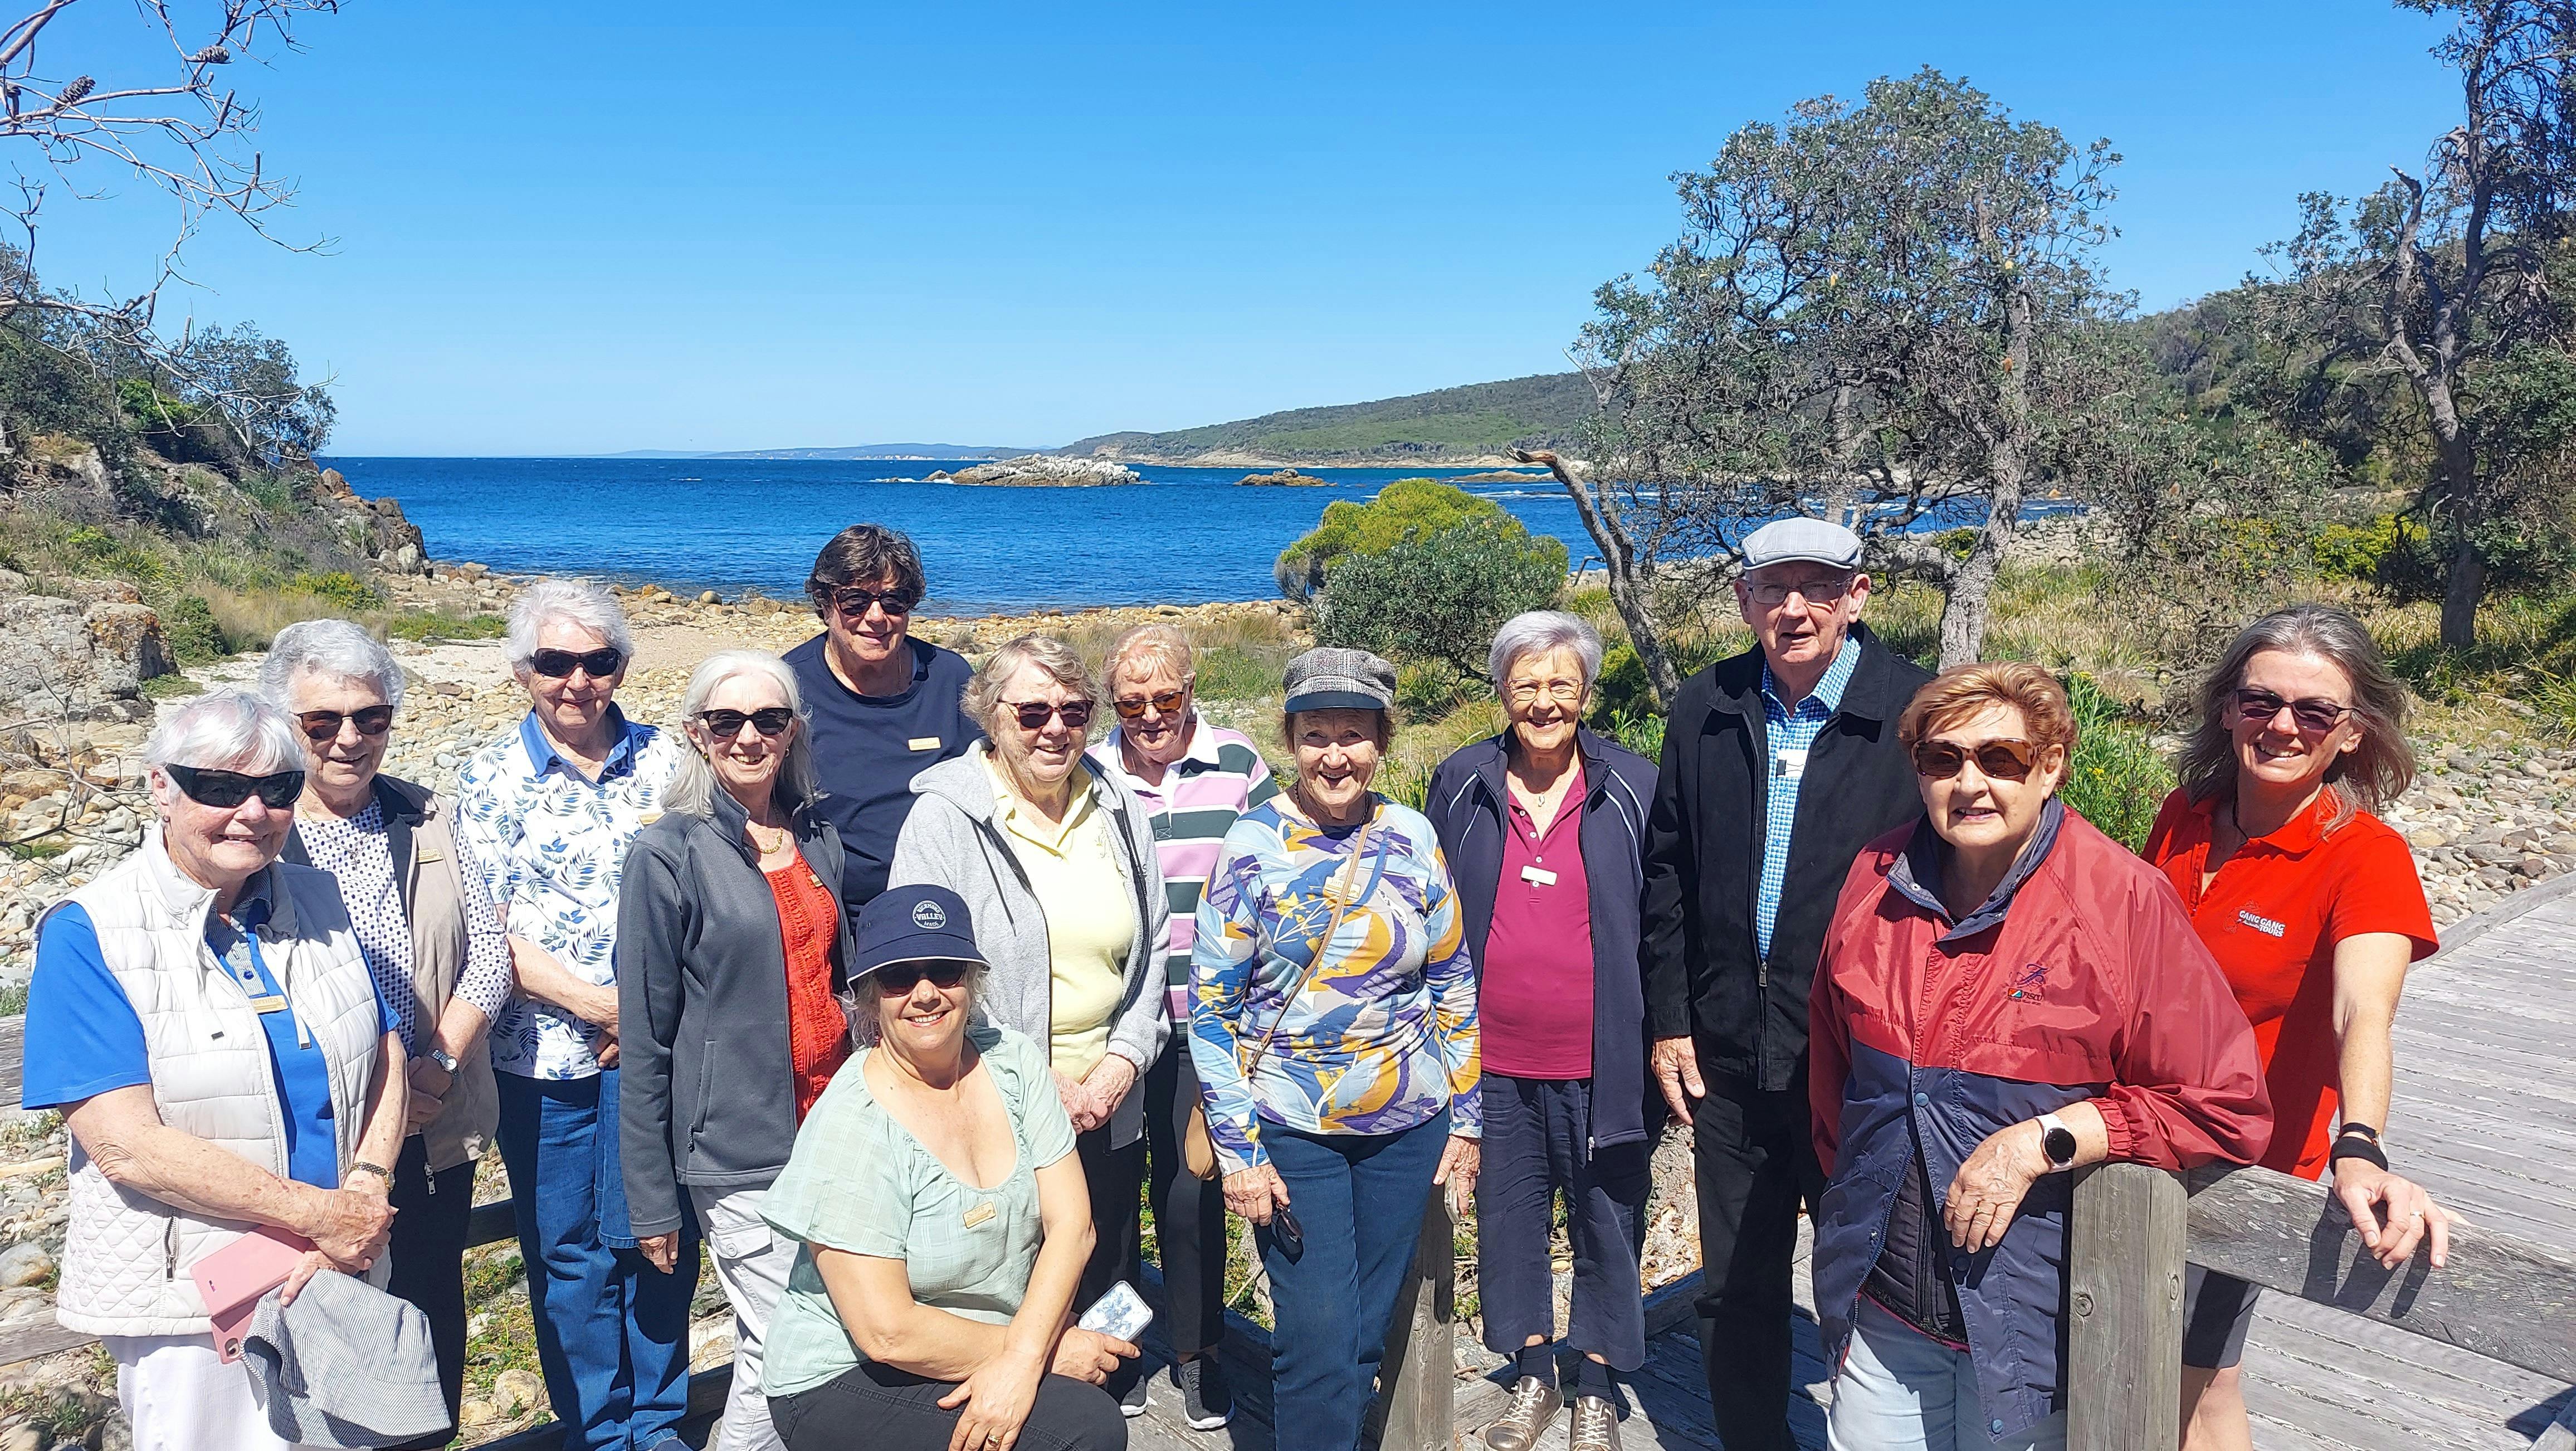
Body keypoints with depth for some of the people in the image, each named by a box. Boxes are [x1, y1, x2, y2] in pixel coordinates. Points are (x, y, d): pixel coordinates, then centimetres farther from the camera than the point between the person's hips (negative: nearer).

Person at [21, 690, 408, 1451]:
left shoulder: (317, 902, 3)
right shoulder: (90, 932, -13)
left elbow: (384, 1059, 4)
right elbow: (126, 1145, -19)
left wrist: (366, 1195, -14)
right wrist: (318, 1214, -20)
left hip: (340, 1275, 5)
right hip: (189, 1303, -5)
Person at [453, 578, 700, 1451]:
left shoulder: (664, 760, 3)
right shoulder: (492, 779, -1)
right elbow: (489, 932, -6)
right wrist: (599, 1004, -15)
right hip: (547, 1053, -1)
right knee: (570, 1255, 10)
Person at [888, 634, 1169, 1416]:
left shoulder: (1119, 811, 6)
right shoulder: (944, 817, -9)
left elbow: (1153, 948, 11)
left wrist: (1122, 1061, -3)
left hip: (1109, 1108, 5)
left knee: (1108, 1279, 17)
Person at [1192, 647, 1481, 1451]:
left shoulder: (1410, 836, 1)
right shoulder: (1253, 844, -8)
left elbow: (1453, 982, 8)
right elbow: (1210, 1004, -7)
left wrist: (1465, 1118, 7)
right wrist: (1239, 1150, -10)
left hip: (1407, 1125, 3)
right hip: (1291, 1130, -3)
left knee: (1367, 1333, 14)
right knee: (1317, 1343, -2)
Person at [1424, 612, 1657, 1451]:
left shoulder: (1634, 790, -4)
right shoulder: (1461, 785, 1)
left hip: (1600, 1066, -2)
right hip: (1494, 1064, 2)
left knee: (1608, 1229, 12)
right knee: (1508, 1220, 16)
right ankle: (1533, 1379, 37)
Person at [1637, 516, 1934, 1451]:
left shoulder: (1915, 711, -8)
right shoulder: (1705, 712, 3)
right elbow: (1667, 874, 8)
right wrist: (1669, 1021, 6)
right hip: (1729, 1054, 4)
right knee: (1736, 1288, 16)